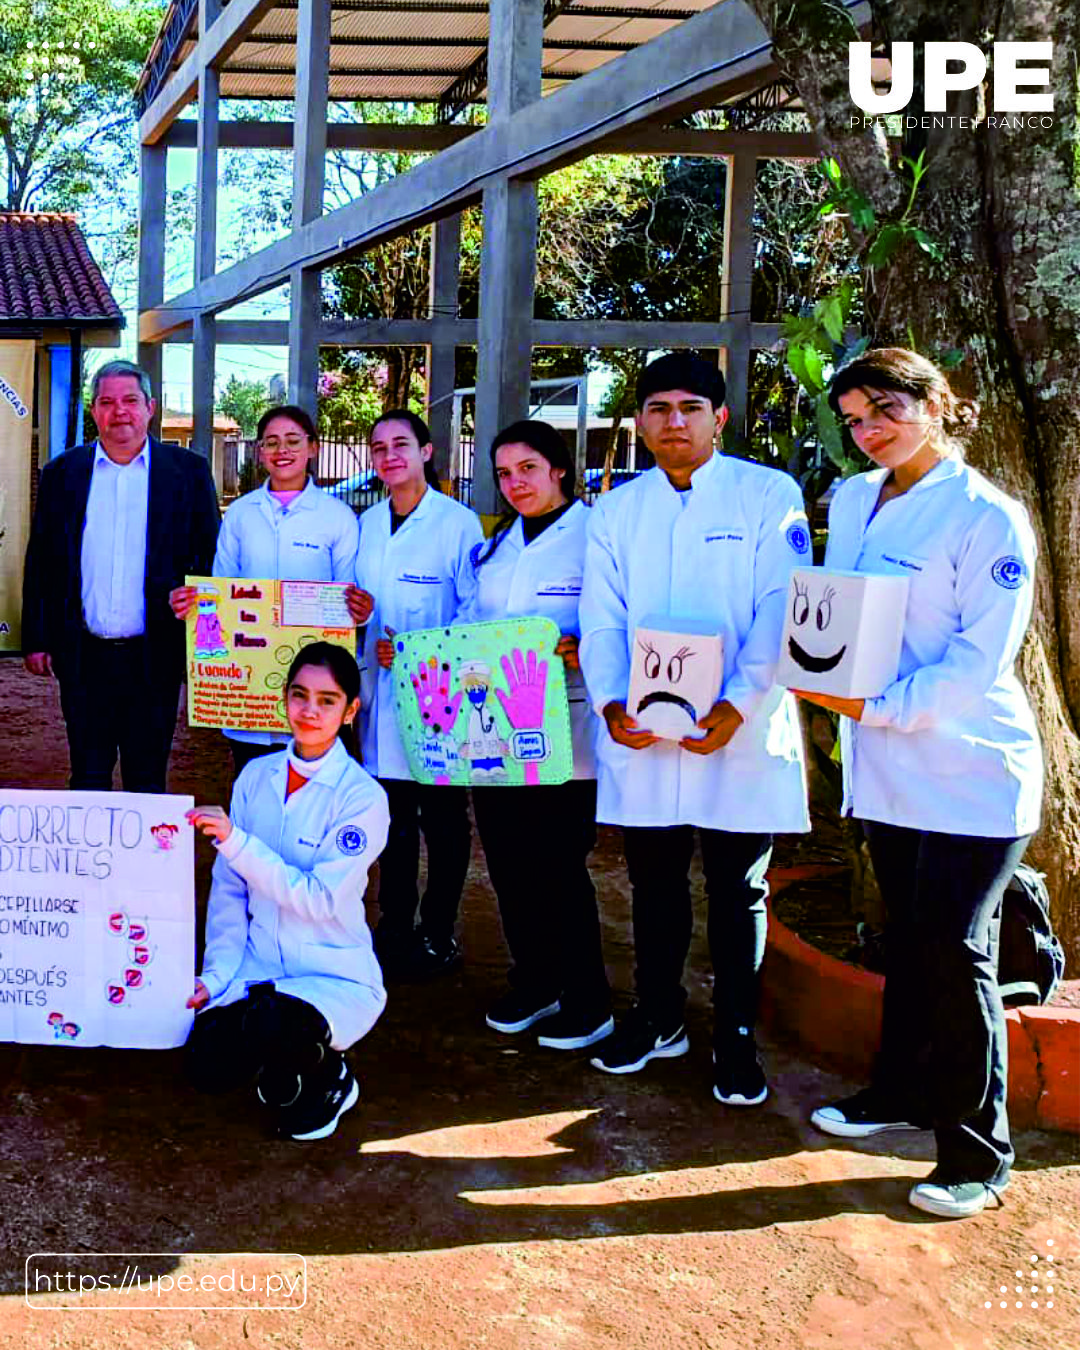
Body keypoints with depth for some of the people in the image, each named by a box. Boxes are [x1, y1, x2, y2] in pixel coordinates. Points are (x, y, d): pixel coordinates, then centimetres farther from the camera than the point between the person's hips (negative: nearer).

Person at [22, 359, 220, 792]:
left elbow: (212, 561, 3)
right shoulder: (61, 473, 7)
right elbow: (39, 563, 9)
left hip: (154, 656, -1)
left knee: (148, 782, 8)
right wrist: (36, 639, 5)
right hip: (84, 655, 2)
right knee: (88, 778, 11)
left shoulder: (189, 471, 2)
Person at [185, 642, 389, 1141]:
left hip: (335, 977, -4)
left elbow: (319, 900, -21)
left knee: (272, 1029, -33)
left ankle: (325, 1077, 2)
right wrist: (217, 975, -4)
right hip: (258, 967, 4)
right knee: (207, 1067, -18)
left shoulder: (363, 797, -13)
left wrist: (236, 841, -25)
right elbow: (229, 888, 5)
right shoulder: (256, 776, 2)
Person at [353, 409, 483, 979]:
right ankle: (394, 926, 26)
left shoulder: (458, 522, -7)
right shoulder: (367, 524, 11)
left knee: (442, 819, 6)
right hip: (381, 690, 5)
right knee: (393, 818, 14)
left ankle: (437, 935, 19)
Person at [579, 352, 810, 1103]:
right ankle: (658, 1018, 32)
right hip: (641, 735, 3)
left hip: (740, 734, -3)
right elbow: (601, 620, 4)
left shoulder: (769, 495, -1)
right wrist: (612, 703, -12)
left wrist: (738, 707, -20)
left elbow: (779, 612, -9)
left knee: (739, 892, 8)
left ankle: (736, 1039, 23)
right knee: (654, 884, 14)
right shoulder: (616, 509, 10)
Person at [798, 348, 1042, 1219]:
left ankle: (978, 1155, 12)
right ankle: (900, 1092, 35)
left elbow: (979, 664, -17)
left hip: (972, 772, -6)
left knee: (954, 950, -3)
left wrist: (873, 705, -22)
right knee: (908, 938, 18)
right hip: (884, 766, 6)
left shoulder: (989, 518, -13)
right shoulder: (851, 502, 8)